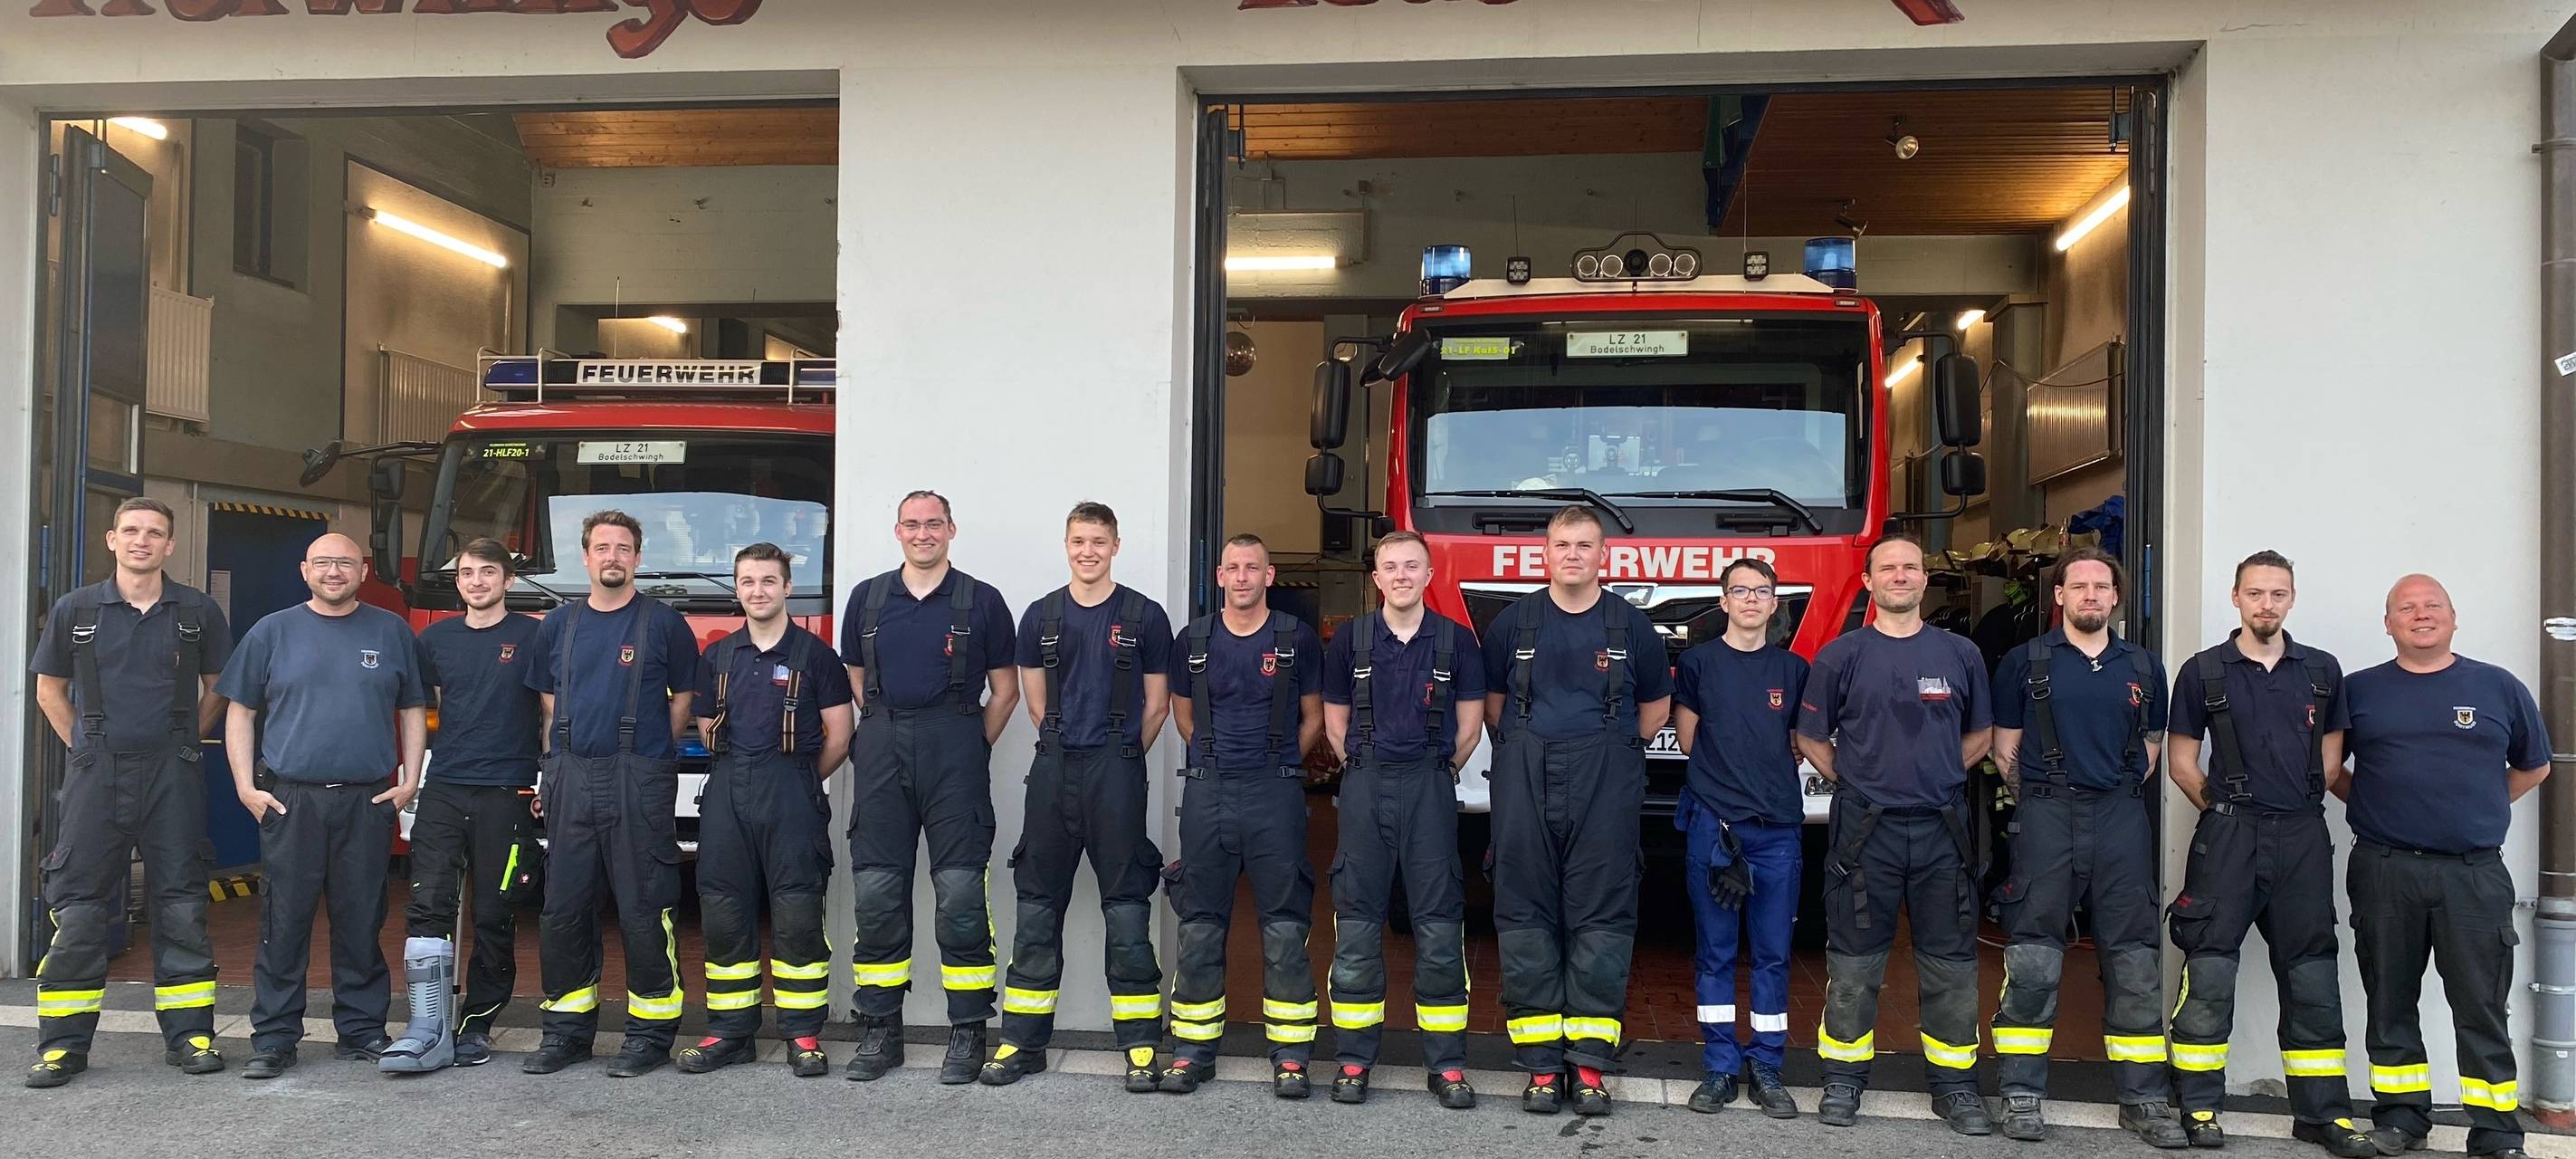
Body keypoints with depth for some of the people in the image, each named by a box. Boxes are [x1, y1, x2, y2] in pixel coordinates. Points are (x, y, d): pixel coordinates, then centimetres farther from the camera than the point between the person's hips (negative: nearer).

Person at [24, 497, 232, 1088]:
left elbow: (216, 687, 15)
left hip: (172, 775, 0)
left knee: (181, 905, 3)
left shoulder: (198, 612, 4)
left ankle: (189, 1033, 11)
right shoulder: (75, 609, 4)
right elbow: (50, 689, 13)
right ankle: (63, 1043, 10)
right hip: (96, 773, 0)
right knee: (77, 908, 1)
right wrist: (86, 747, 6)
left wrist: (182, 743, 9)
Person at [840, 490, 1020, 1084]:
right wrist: (888, 733, 13)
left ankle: (969, 1032, 3)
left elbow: (1005, 690, 9)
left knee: (961, 893, -4)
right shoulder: (867, 599, 12)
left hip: (956, 752, -3)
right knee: (876, 894, 3)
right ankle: (880, 1030, 12)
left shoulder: (980, 601, 4)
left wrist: (970, 749, 7)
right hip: (882, 754, 3)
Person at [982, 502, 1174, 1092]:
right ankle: (1023, 1041, 14)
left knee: (1127, 905, -1)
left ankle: (1141, 1045, 5)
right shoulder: (1042, 616, 8)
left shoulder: (1144, 616, 0)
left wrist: (1119, 756, 9)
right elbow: (1036, 702, 15)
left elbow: (1156, 704, 6)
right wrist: (1068, 746, 13)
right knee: (1037, 904, 6)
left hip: (1117, 771, -3)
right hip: (1053, 769, 3)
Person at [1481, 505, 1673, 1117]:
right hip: (1525, 785, 1)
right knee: (1526, 918, 1)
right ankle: (1540, 1063, 8)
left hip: (1605, 790, 0)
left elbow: (1656, 704, 18)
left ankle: (1590, 1062, 6)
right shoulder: (1514, 621, 8)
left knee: (1601, 920, -1)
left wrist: (1615, 747, 12)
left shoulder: (1631, 625, 7)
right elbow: (1492, 697, 18)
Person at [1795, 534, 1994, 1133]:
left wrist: (1939, 774, 9)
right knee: (1854, 961, 3)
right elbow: (1811, 739, 9)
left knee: (1950, 961, 6)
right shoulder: (1840, 656, 2)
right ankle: (1844, 1079, 14)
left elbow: (1980, 734, 18)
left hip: (1943, 828, 2)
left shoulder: (1960, 655, 8)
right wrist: (1854, 781, 3)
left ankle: (1954, 1084, 17)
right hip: (1864, 829, -2)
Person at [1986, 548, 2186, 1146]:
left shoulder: (2144, 666, 12)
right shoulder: (2026, 662, 4)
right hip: (2045, 820, -2)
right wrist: (2041, 799, 6)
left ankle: (2143, 1098, 13)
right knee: (2032, 962, -4)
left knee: (2134, 962, 4)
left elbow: (2151, 744, 20)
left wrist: (2118, 793, 10)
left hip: (2122, 819, 3)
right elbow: (2005, 745, 7)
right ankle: (2022, 1096, 4)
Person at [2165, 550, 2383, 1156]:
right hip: (2228, 834, -3)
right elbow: (2183, 764, 6)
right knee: (2209, 973, -4)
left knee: (2312, 975, 7)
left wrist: (2297, 805, 8)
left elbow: (2329, 756, 15)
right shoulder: (2203, 672, 2)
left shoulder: (2321, 670, 10)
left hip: (2303, 836, 3)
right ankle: (2198, 1107, 5)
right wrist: (2226, 810, 2)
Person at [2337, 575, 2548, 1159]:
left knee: (2481, 1008, 1)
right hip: (2384, 871, 1)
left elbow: (2533, 766, 18)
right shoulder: (2358, 690, 6)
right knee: (2391, 1003, 8)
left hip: (2475, 875, -1)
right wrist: (2369, 803, 4)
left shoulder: (2499, 688, 6)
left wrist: (2478, 809, 11)